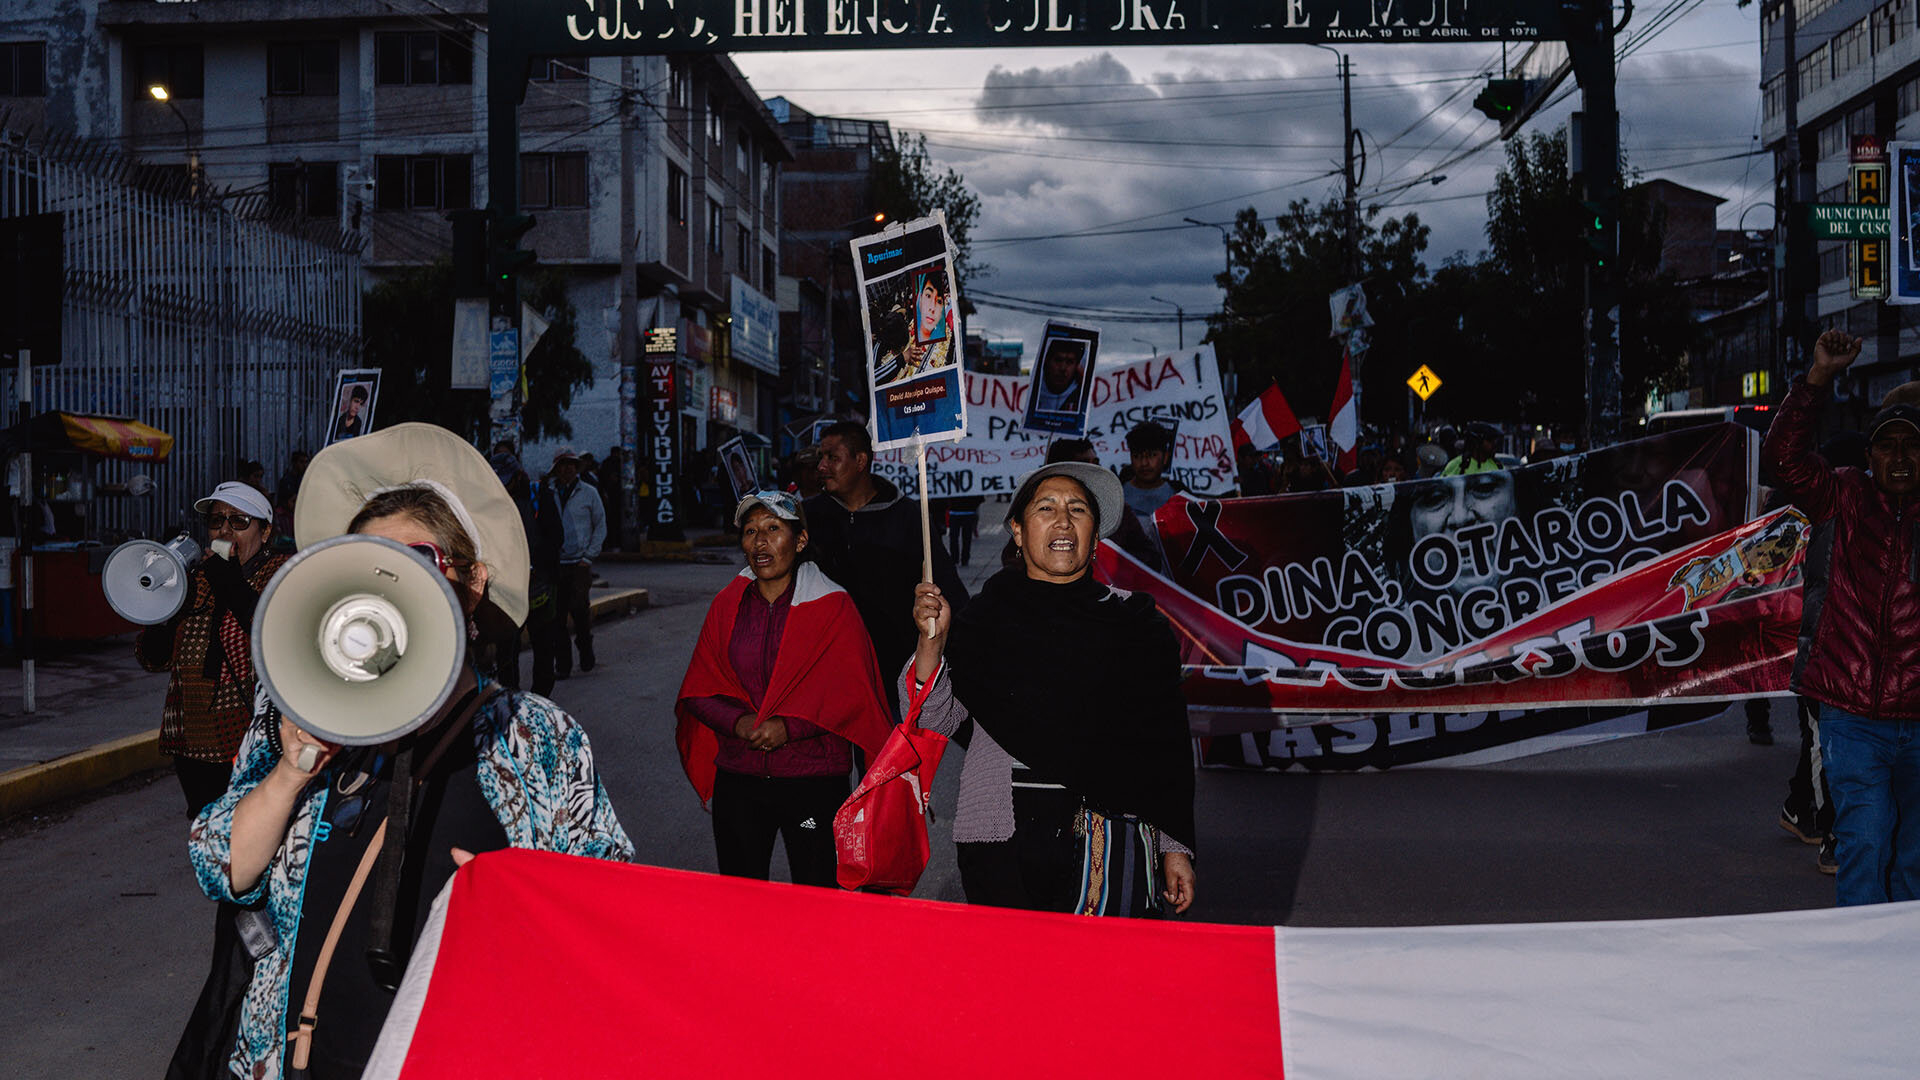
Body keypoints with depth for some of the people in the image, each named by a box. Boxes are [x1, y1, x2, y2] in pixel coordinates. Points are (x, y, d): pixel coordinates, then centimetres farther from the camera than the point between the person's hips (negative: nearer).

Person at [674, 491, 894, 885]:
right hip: (737, 778, 3)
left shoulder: (833, 606, -3)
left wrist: (789, 727, -18)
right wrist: (738, 722, -12)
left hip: (814, 782, -3)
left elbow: (854, 694, -7)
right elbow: (698, 690, 7)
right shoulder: (727, 605, 7)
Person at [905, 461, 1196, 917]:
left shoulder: (1133, 620, 8)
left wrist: (1175, 848, 7)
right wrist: (933, 639, -11)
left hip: (1111, 836, 0)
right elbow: (932, 721, 4)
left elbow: (1168, 745, 10)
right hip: (1001, 835, 1)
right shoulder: (986, 617, 8)